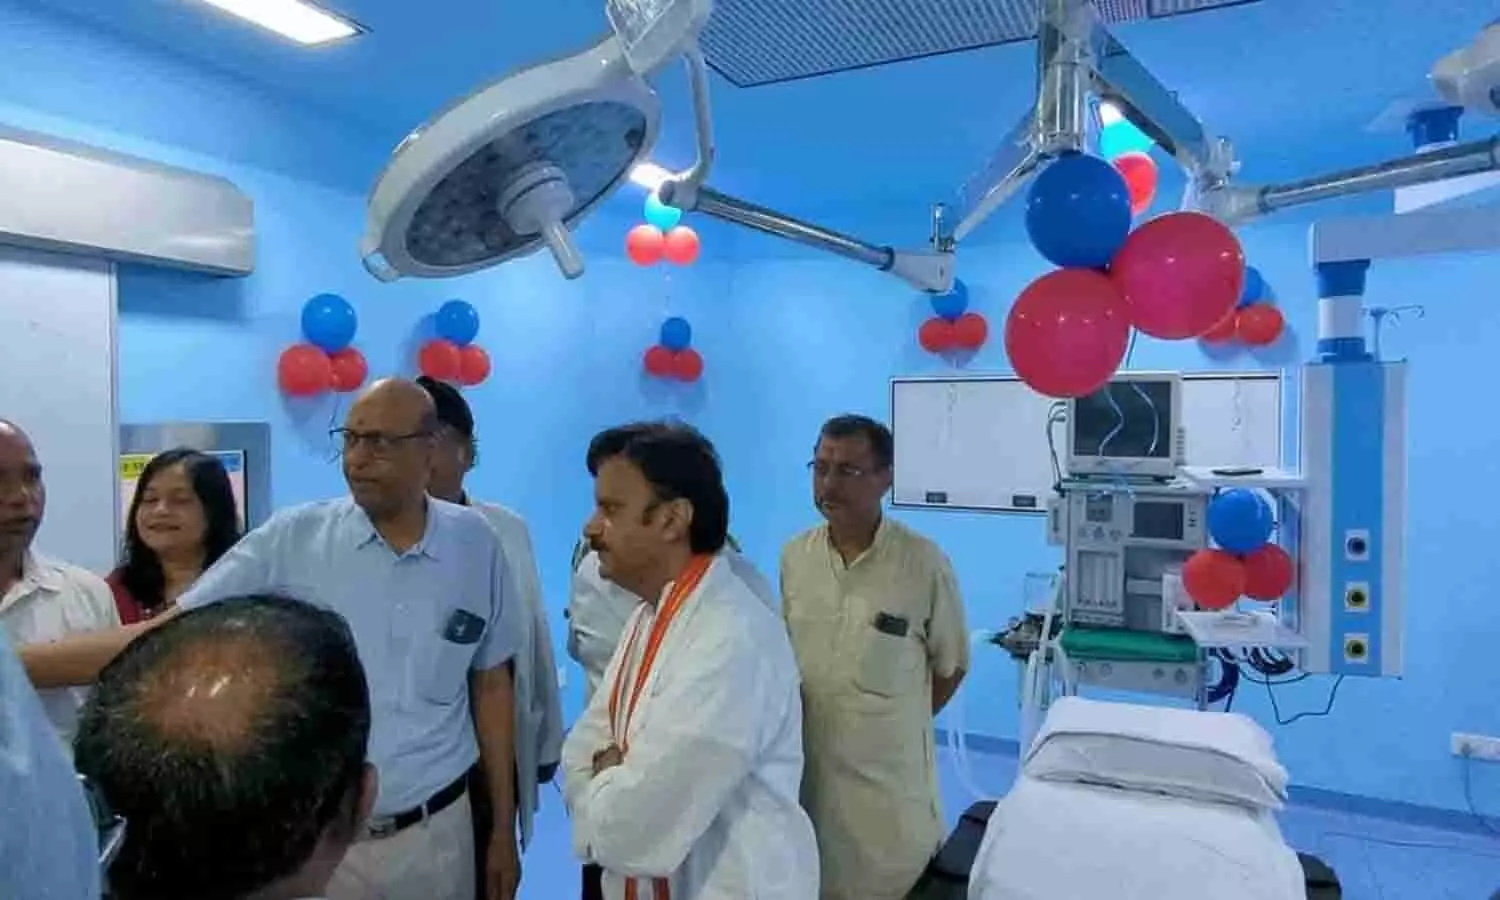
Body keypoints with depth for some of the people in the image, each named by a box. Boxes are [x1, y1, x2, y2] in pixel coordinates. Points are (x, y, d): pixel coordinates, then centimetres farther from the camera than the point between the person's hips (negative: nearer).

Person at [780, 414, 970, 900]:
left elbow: (951, 666, -1)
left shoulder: (923, 562, -14)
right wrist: (817, 721, 7)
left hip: (889, 769, -3)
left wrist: (896, 722, 4)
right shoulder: (794, 556, -2)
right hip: (807, 763, 4)